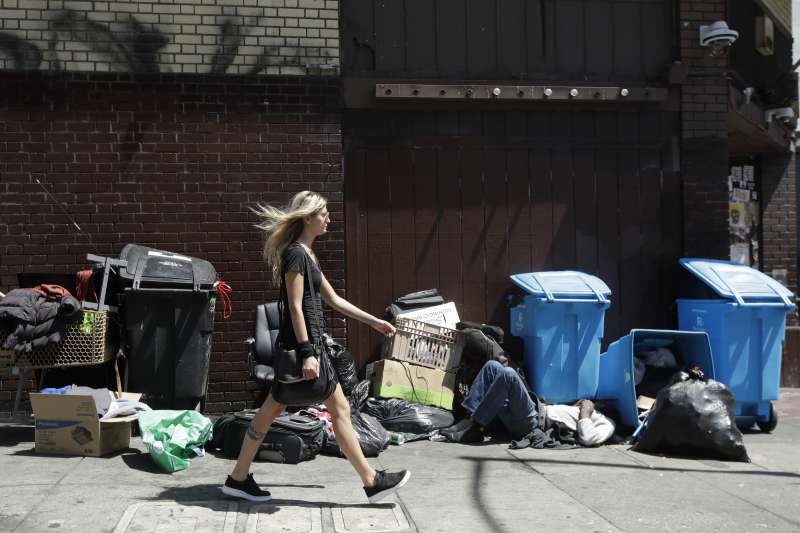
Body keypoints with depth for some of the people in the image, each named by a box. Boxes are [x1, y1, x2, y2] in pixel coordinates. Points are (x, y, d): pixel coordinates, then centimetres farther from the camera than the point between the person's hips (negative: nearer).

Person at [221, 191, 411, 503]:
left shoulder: (306, 254, 17)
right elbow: (295, 307, -19)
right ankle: (372, 482, 6)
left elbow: (333, 299, 21)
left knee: (272, 409, 11)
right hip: (304, 341, -10)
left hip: (300, 344, 10)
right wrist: (307, 353, -23)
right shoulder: (296, 254, -14)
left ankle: (239, 479, 17)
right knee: (340, 409, -2)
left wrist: (373, 321, 21)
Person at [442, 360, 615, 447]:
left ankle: (476, 429, -22)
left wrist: (584, 414, -9)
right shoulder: (593, 413, 28)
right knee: (492, 366, 1)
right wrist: (574, 407, 16)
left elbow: (587, 439, -21)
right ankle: (470, 420, -9)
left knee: (508, 374, -27)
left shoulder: (606, 424, 1)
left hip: (534, 425, -9)